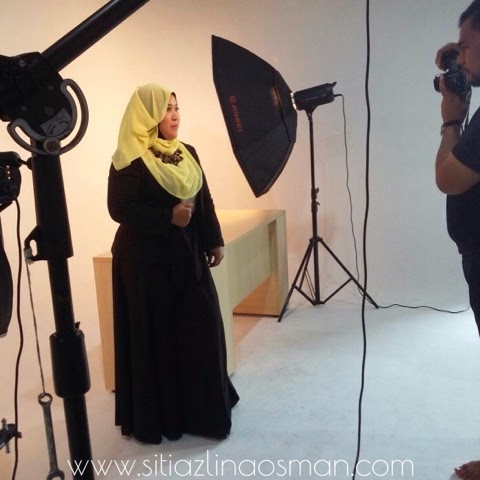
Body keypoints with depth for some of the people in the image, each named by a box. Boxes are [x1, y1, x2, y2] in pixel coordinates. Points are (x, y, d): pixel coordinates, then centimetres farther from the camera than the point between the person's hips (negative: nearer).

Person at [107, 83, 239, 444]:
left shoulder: (187, 152, 10)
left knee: (200, 326, 10)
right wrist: (168, 216, -21)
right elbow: (119, 208, -16)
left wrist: (214, 240, 8)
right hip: (147, 257, -6)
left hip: (187, 252, 7)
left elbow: (204, 200, 12)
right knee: (156, 336, 2)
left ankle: (203, 404, 30)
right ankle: (157, 415, 19)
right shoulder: (129, 160, -11)